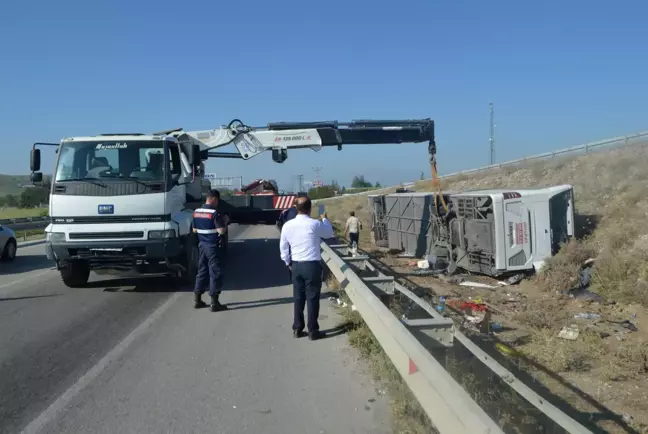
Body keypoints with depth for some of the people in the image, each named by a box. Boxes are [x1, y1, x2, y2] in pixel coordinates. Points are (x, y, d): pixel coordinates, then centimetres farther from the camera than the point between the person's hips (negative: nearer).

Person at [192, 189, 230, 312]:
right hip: (212, 246, -7)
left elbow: (194, 230, 13)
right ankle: (214, 303, 0)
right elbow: (221, 231, -20)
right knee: (215, 273, -1)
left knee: (202, 271, 16)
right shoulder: (214, 213, -16)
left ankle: (197, 300, 20)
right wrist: (225, 221, -4)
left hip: (202, 245, 7)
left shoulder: (196, 212, 6)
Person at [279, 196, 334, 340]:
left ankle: (297, 329, 21)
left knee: (298, 298, 13)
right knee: (312, 298, 4)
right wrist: (325, 219, 24)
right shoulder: (315, 224, -13)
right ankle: (313, 331, 10)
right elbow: (329, 233, 7)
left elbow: (283, 247, 8)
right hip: (312, 265, -4)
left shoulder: (287, 225, -1)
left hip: (296, 265, 4)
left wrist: (288, 263, 22)